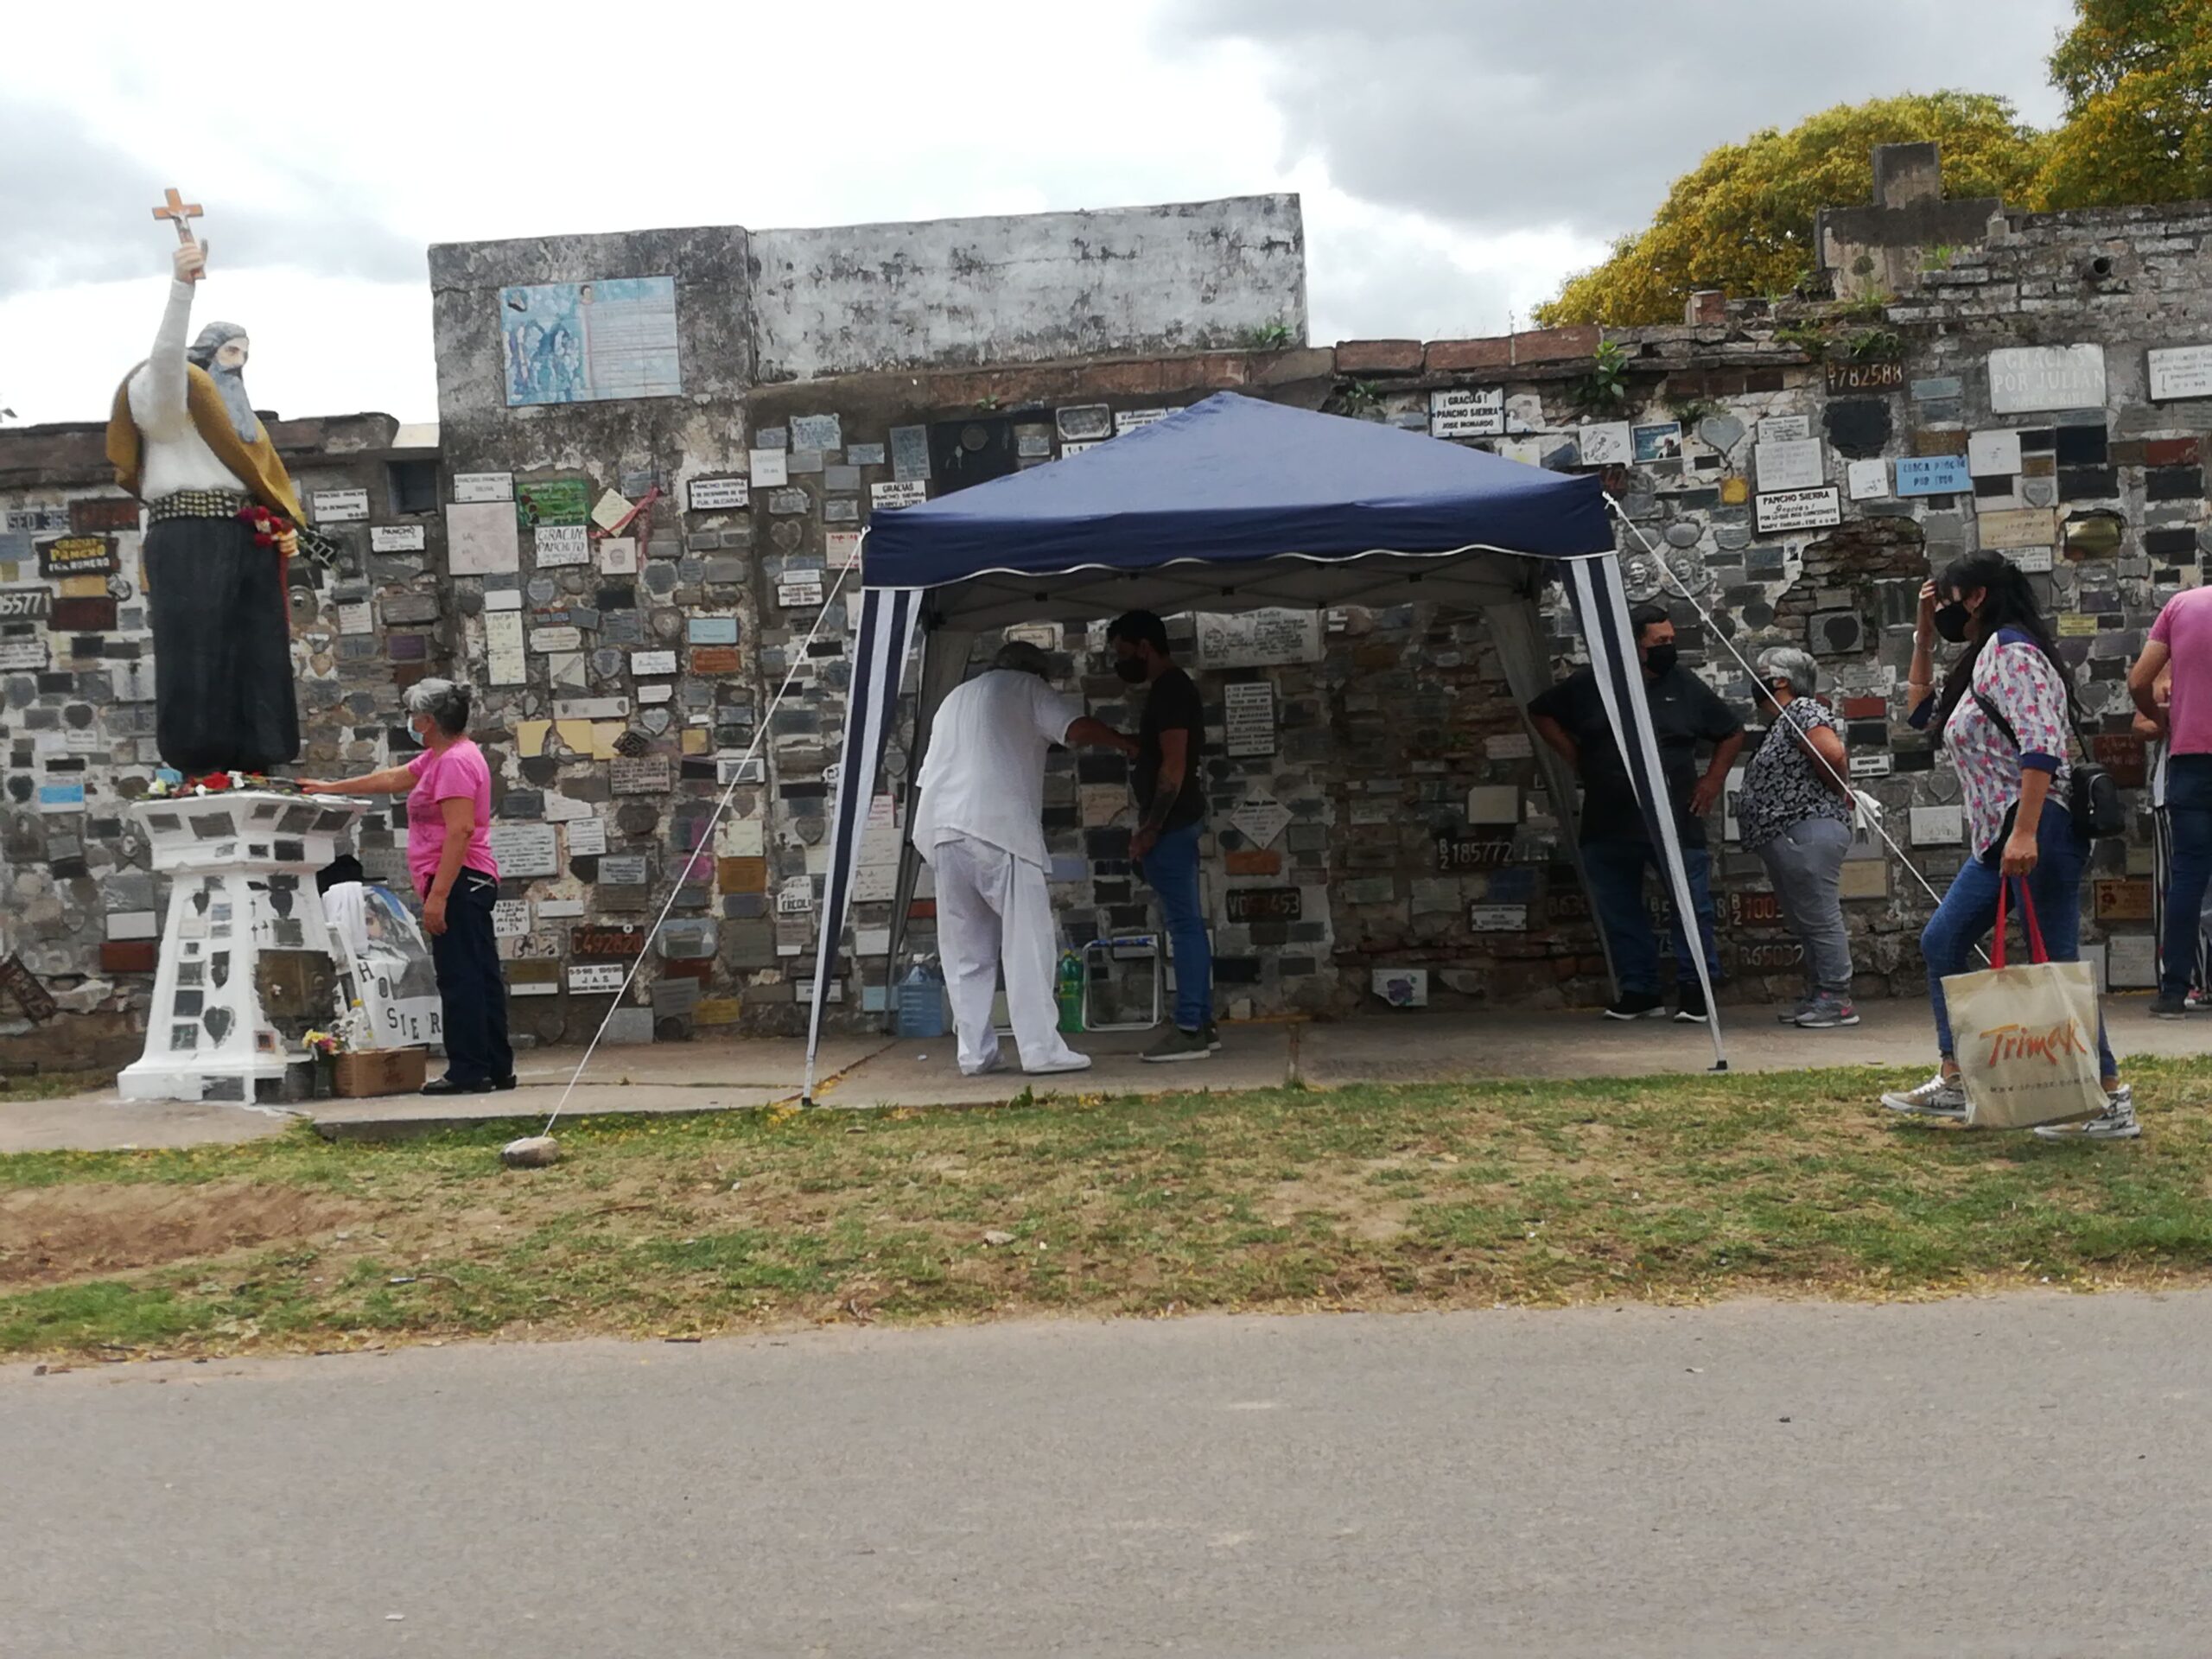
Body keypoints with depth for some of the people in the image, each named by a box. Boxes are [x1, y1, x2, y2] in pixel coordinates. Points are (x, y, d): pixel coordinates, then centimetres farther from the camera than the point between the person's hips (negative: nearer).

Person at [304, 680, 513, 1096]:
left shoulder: (455, 761, -14)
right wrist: (329, 789, 37)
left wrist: (438, 894, -24)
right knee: (480, 977, 10)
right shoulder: (438, 757, 19)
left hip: (457, 882, -11)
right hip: (471, 883, 11)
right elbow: (390, 779, 31)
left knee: (460, 978, -9)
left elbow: (460, 831, -21)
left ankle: (468, 1071, -8)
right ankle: (496, 1068, 14)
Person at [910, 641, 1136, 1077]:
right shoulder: (1025, 688, 11)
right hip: (999, 828, -6)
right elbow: (1079, 728, -4)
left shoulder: (955, 699, 30)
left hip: (941, 830, 6)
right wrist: (1127, 744, 11)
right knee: (1027, 942, -4)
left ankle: (974, 1052, 6)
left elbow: (930, 772, 26)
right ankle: (1041, 1048, -8)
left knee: (967, 949, 8)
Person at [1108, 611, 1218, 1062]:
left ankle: (1190, 1030, -8)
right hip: (1178, 822, 10)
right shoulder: (1171, 688, 18)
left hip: (1171, 823, -10)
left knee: (1184, 924, -9)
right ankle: (1201, 1023, 15)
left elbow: (1173, 765, -21)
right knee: (1187, 923, 11)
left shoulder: (1168, 690, -14)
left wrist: (1149, 829, -19)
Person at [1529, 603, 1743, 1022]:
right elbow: (1541, 713, 16)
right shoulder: (1589, 685, 3)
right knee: (1620, 913, 8)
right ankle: (1639, 991, 19)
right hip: (1608, 826, 1)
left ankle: (1694, 989, 9)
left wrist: (1714, 779, 5)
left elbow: (1733, 733, 16)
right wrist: (1574, 756, 7)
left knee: (1692, 905, -3)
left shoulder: (1686, 686, 5)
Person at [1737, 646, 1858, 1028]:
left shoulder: (1803, 711, -11)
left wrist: (1839, 792, -11)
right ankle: (1818, 998, 20)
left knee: (1820, 920, -8)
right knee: (1806, 923, 14)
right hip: (1788, 838, 11)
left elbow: (1834, 755, -25)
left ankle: (1837, 1000, -4)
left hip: (1807, 834, -11)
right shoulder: (1784, 720, 22)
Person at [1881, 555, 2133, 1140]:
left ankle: (2112, 1102, 0)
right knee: (1941, 942, 12)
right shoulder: (1981, 659, 18)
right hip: (1997, 838, 11)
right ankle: (1953, 1084, 17)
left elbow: (2041, 746, -23)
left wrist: (2025, 833, -30)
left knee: (2056, 964, -7)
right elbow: (1923, 712, 33)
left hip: (2038, 830, -11)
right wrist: (1923, 637, 24)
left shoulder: (2011, 650, -11)